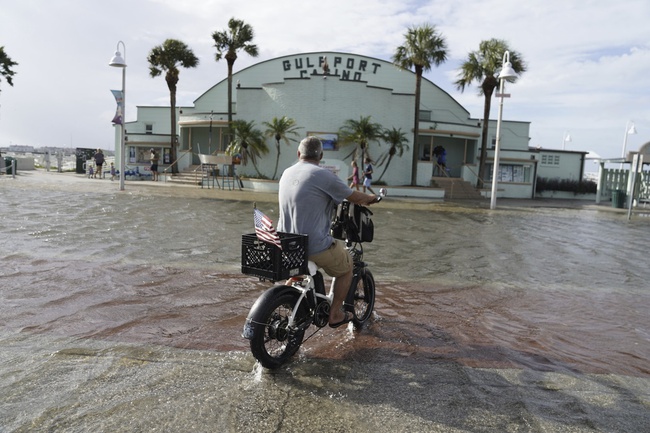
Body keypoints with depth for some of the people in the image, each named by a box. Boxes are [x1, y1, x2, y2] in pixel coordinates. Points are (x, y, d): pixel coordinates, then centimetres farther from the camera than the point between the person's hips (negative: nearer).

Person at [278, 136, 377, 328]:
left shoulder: (287, 173, 7)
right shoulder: (323, 175, -13)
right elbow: (355, 197, -4)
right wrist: (371, 197, 20)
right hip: (316, 246, -7)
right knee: (346, 267, 20)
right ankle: (335, 314, 23)